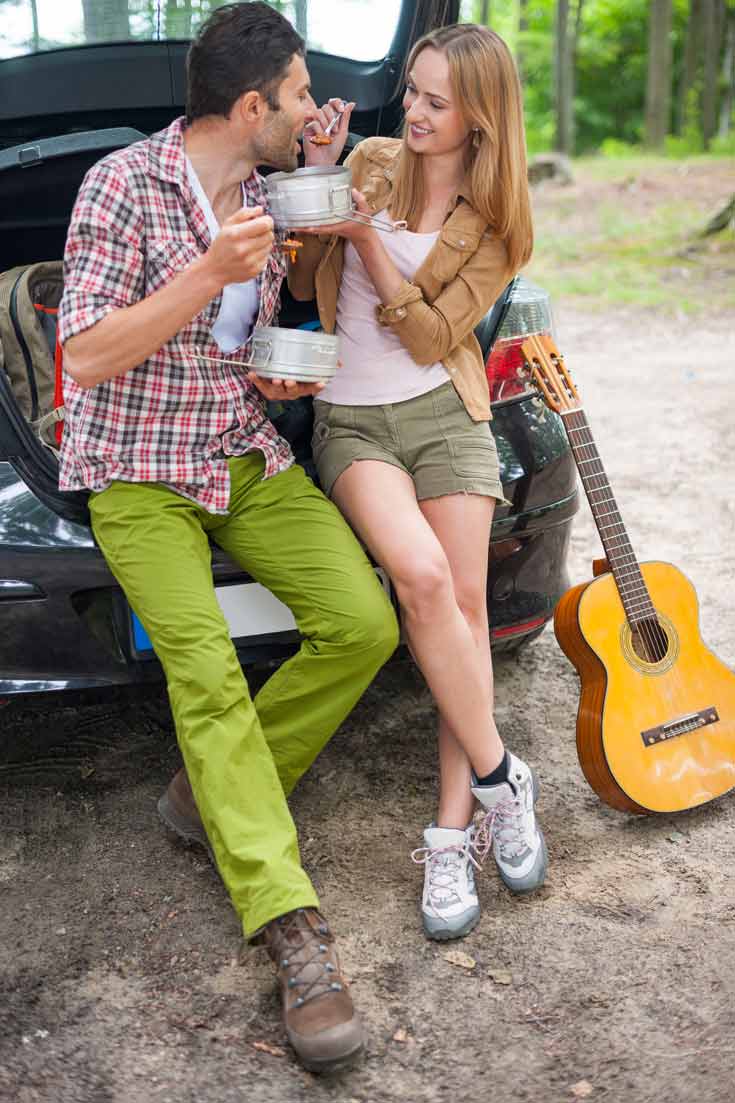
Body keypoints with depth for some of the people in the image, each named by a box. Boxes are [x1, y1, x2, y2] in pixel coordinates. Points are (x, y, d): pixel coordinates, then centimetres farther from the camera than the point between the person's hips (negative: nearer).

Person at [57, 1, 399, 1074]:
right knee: (206, 669, -22)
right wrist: (209, 274, -23)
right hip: (139, 471, -6)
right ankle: (294, 931, -21)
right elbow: (86, 357, -16)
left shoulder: (269, 196, 10)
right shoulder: (122, 185, -10)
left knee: (364, 623, -12)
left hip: (249, 454, 6)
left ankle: (216, 791, 6)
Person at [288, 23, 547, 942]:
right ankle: (499, 778, -10)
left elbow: (433, 337, -7)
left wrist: (367, 238, -15)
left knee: (464, 604, -9)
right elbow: (305, 285, 8)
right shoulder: (372, 160, 7)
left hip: (443, 412, 1)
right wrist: (317, 177, -4)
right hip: (351, 418, 0)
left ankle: (452, 833, -2)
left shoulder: (496, 223, 2)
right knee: (422, 575, -25)